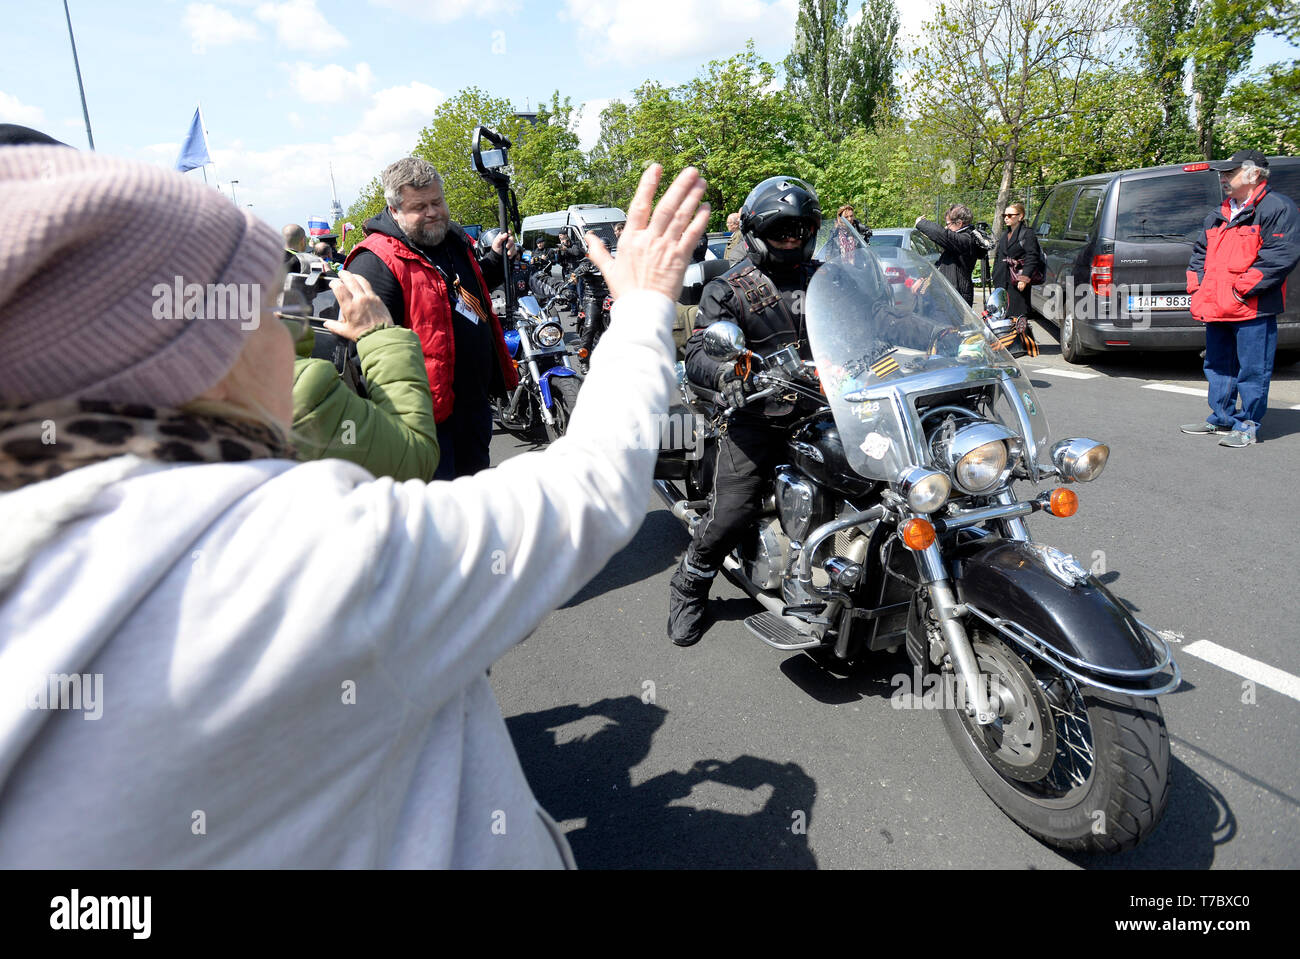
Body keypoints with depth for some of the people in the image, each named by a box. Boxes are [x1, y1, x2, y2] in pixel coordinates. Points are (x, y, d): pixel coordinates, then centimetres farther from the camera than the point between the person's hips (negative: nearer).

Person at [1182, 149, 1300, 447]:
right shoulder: (1220, 216, 19)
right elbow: (1201, 252, 26)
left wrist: (1241, 289, -19)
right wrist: (1197, 287, 10)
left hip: (1253, 310, -8)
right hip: (1216, 309, 8)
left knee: (1252, 371, -2)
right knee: (1217, 366, 16)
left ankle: (1247, 426, 6)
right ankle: (1221, 418, 27)